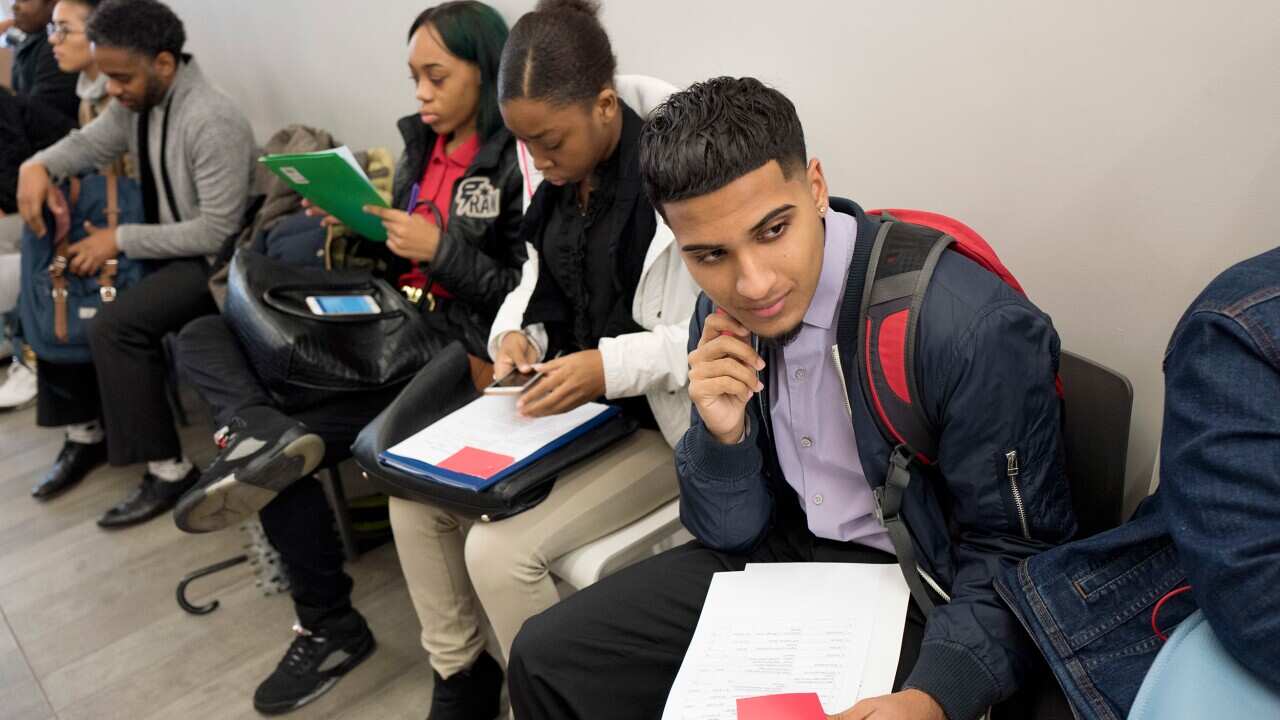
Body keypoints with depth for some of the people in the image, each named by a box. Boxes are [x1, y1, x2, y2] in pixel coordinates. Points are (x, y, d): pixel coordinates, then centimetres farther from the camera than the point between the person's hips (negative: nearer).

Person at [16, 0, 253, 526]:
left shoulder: (213, 122, -26)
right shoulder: (136, 103, 1)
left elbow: (218, 231, -27)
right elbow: (87, 143, 13)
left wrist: (121, 239, -23)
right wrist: (37, 166, -10)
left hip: (213, 262, -9)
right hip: (167, 246, 10)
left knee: (115, 325, -27)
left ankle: (169, 469, -14)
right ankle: (86, 432, 21)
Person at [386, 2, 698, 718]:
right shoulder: (559, 169, 0)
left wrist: (610, 365, -28)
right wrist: (518, 332, -6)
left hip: (657, 421, -8)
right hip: (565, 398, 8)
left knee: (500, 549, -19)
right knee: (414, 491, 2)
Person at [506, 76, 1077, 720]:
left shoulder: (978, 330, -26)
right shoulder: (725, 313, -6)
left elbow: (1013, 551, -16)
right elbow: (728, 533, -1)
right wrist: (723, 436, -21)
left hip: (914, 593, -4)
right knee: (546, 660, -1)